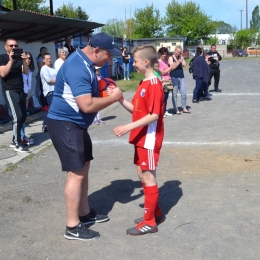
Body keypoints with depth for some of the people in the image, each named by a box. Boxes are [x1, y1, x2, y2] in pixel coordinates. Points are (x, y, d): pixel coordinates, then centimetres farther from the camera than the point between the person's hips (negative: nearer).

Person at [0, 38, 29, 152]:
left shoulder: (19, 58, 13)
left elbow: (26, 72, 3)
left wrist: (24, 60, -12)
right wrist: (11, 60, -20)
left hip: (20, 91, 6)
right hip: (9, 91, -6)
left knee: (23, 116, 6)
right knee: (17, 116, -16)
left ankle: (15, 140, 19)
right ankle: (17, 144, -7)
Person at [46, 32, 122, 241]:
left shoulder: (85, 63, 9)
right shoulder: (77, 67, -24)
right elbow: (87, 105, -30)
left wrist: (103, 88, 7)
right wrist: (113, 98, -17)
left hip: (76, 124, 11)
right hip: (65, 124, -11)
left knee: (84, 167, 16)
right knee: (76, 173, -7)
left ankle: (85, 213, 30)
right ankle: (73, 227, 4)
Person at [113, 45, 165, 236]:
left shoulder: (154, 84, -18)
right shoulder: (144, 83, 12)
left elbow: (154, 115, -24)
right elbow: (135, 108, 10)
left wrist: (129, 127, -27)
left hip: (149, 139, -10)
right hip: (142, 138, 10)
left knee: (148, 178, -1)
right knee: (143, 175, 17)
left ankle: (149, 222, 11)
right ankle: (156, 213, 30)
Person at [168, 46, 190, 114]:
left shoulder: (181, 57, 13)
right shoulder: (171, 58, 0)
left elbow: (184, 65, -1)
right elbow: (172, 67, -12)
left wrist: (181, 58, -4)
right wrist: (178, 61, -14)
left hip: (181, 77, 5)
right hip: (174, 78, -5)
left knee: (184, 93, 4)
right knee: (174, 94, 1)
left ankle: (184, 108, 15)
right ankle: (176, 109, 7)